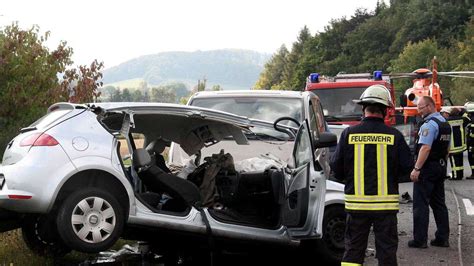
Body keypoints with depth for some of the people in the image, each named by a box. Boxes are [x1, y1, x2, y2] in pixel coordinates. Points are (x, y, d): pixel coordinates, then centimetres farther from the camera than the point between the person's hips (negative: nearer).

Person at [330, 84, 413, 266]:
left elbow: (336, 169, -1)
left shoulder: (349, 134, -5)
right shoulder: (394, 136, -7)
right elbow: (407, 168, -3)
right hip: (385, 203, -1)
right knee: (387, 250, 9)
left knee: (353, 250, 11)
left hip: (356, 203, 1)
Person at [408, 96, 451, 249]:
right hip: (441, 167, 9)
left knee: (420, 204, -4)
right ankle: (443, 238, 16)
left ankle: (420, 240, -3)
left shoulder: (429, 124, -17)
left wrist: (416, 169, -25)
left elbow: (425, 148, -25)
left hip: (428, 168, -9)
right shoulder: (445, 123, 14)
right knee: (439, 203, 14)